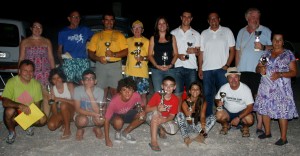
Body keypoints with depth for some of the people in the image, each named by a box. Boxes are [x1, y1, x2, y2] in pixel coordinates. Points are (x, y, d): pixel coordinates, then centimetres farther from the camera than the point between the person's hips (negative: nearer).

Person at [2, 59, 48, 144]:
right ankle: (11, 132, -4)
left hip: (30, 113, 2)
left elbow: (37, 103, -1)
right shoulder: (12, 82, -16)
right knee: (9, 111, -35)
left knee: (43, 119, -24)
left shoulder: (36, 84, -6)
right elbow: (4, 102, -25)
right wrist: (20, 106, -41)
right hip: (15, 113, -2)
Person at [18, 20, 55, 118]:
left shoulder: (47, 42, 13)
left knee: (45, 95, -6)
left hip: (45, 72, 0)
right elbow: (21, 59, 10)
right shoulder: (24, 42, 12)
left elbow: (51, 58, 10)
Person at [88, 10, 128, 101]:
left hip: (115, 65, -1)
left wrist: (114, 54, -14)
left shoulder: (119, 35, 11)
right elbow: (90, 53, 11)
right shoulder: (96, 36, 15)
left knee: (115, 91, -3)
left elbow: (126, 52, 2)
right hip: (101, 65, 1)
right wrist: (98, 58, -10)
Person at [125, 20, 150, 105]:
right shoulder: (128, 40, 12)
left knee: (143, 94, 0)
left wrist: (143, 58, -16)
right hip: (129, 72, 3)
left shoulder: (146, 41, 4)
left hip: (142, 72, -2)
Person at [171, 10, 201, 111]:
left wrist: (195, 51, -10)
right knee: (178, 93, -2)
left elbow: (198, 52, 13)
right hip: (178, 67, -1)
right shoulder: (174, 33, 11)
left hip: (191, 68, 1)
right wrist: (178, 55, -9)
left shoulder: (196, 34, 14)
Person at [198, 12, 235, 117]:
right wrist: (200, 68, 4)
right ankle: (208, 118, 18)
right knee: (208, 95, 7)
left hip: (222, 69, -2)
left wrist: (227, 65, -8)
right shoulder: (204, 33, 13)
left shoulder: (227, 31, 6)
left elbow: (232, 50, 3)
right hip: (207, 69, 3)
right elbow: (201, 52, 11)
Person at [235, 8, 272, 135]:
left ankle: (259, 126, -1)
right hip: (243, 70, 4)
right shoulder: (242, 32, 15)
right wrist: (237, 68, 13)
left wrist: (263, 47, -17)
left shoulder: (266, 31, 4)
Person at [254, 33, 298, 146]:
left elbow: (294, 72, -1)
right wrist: (260, 69, -10)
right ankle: (267, 132, 27)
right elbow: (257, 68, 14)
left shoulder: (288, 54, 2)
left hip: (281, 89, -4)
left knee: (282, 112, -4)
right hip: (266, 87, 4)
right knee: (264, 109, 8)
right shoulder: (266, 54, 12)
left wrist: (280, 74, -17)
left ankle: (283, 138, 7)